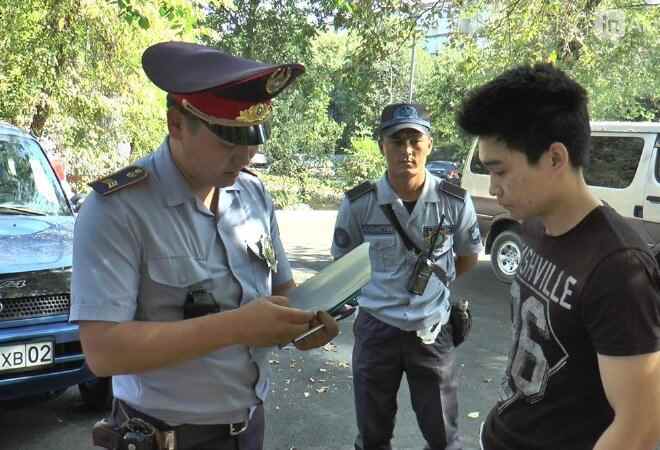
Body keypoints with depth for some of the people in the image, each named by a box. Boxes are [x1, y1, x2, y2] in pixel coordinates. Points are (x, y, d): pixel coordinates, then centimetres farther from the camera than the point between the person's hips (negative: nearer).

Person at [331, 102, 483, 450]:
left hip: (432, 331, 0)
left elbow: (468, 257, 9)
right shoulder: (358, 203, -12)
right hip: (376, 328, 0)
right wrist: (380, 290, 4)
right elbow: (343, 261, 5)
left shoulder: (455, 202, -10)